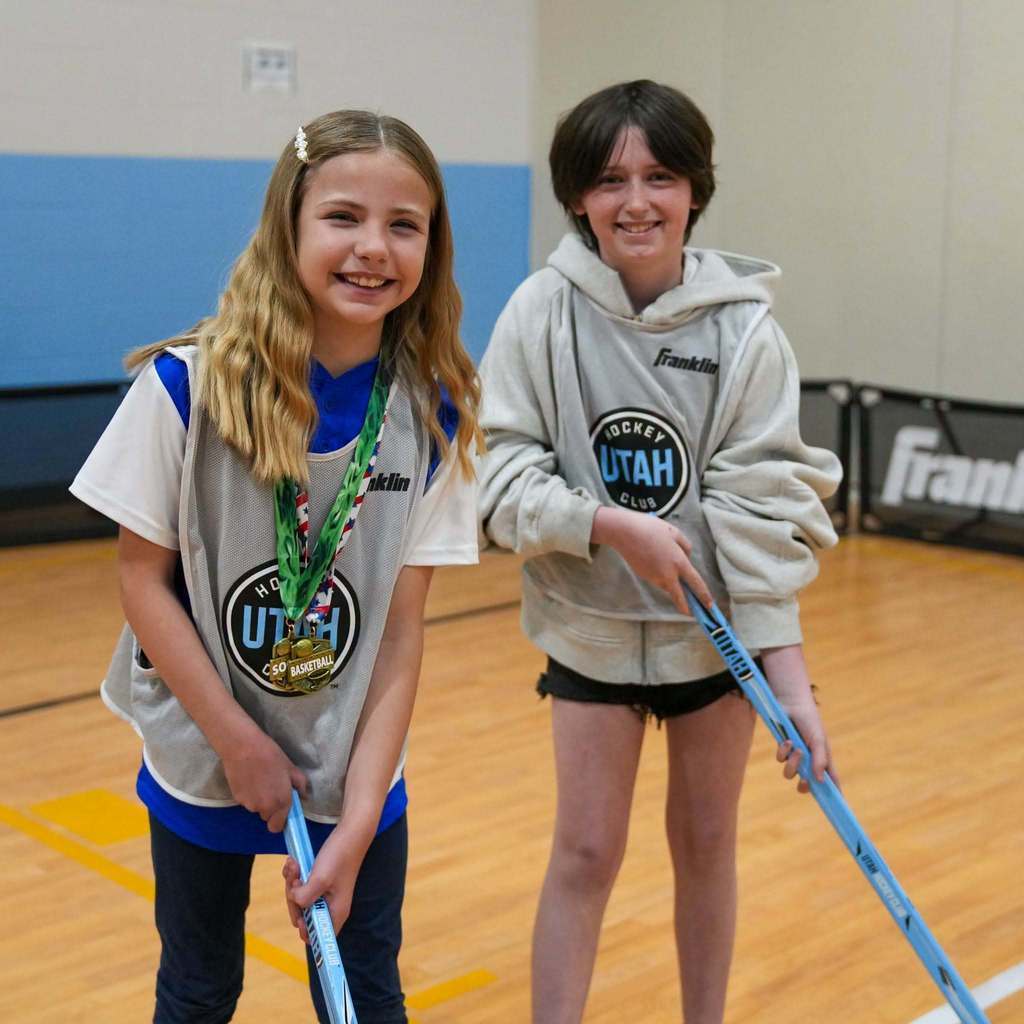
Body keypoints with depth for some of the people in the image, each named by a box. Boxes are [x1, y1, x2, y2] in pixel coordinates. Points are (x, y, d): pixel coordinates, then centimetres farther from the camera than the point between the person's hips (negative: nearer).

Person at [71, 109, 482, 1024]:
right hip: (203, 766, -1)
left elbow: (402, 624, -11)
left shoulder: (434, 409, -12)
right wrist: (241, 742, -13)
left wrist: (357, 819, -14)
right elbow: (144, 577, -10)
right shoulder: (190, 384, -18)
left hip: (357, 774, 1)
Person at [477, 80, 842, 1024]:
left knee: (706, 842, 15)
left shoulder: (744, 327, -12)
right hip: (588, 624, -1)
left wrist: (791, 680, -18)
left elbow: (762, 503, -14)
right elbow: (498, 466, -10)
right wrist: (611, 526, -25)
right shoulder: (543, 311, -12)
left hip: (716, 626, 1)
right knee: (587, 851, 4)